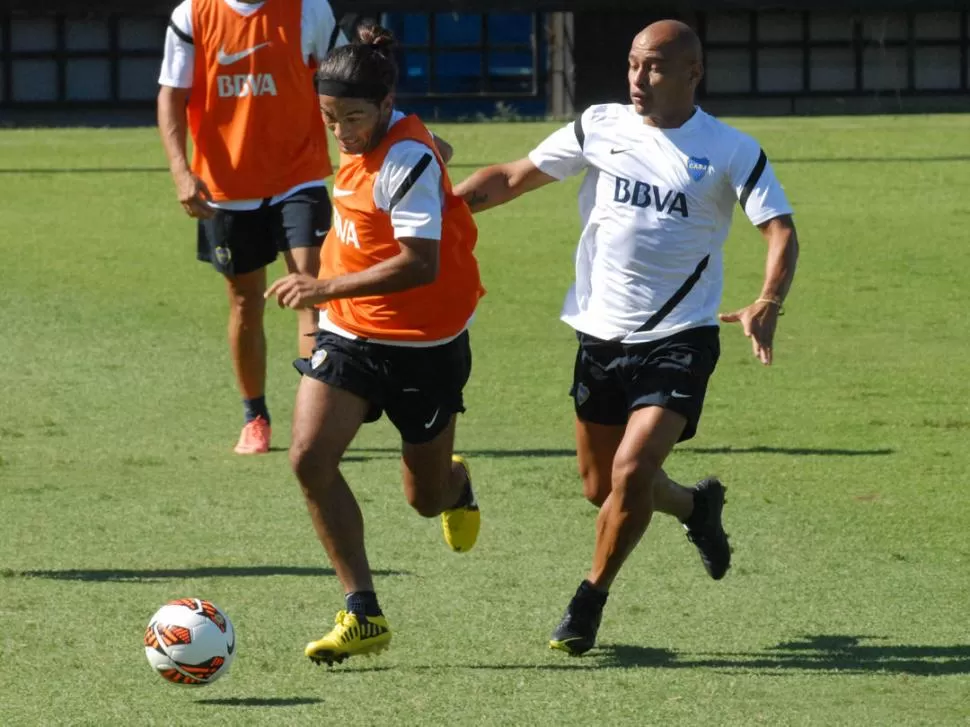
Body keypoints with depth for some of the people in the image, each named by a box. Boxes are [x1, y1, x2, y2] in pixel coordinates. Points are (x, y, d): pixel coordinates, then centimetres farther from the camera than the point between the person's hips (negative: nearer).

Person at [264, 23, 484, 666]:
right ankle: (364, 615, -8)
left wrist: (328, 289, -34)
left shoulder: (408, 160, -23)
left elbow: (420, 264, -31)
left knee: (427, 498, 9)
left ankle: (456, 485, 51)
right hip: (349, 334, 7)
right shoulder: (367, 145, 2)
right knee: (310, 456, -14)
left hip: (424, 346, -7)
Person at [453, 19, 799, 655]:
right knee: (601, 487, 11)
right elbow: (515, 176, 10)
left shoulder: (730, 152, -6)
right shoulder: (601, 127, 3)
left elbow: (780, 231, -12)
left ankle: (591, 601, 3)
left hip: (679, 340, -4)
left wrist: (767, 305, -30)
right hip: (602, 334, 4)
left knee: (631, 473, -18)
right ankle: (698, 506, 42)